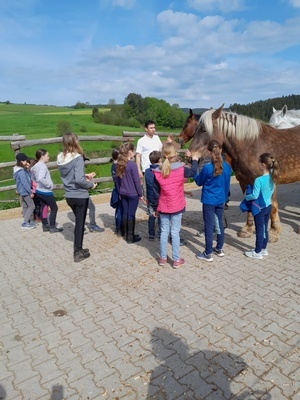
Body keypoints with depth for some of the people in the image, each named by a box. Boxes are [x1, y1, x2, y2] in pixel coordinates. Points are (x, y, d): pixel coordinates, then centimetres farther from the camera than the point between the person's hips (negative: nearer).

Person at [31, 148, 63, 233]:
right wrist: (49, 185, -24)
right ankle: (52, 227, 9)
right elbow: (41, 178, -36)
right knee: (54, 208, 3)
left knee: (43, 208, 16)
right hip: (46, 192, -9)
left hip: (39, 191, 9)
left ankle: (45, 226, 25)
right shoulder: (42, 166, -21)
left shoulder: (36, 166, 9)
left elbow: (34, 178, 20)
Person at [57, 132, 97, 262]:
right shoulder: (77, 158, -20)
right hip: (80, 196, -7)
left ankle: (78, 249, 31)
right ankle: (78, 253, 16)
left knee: (78, 221, 22)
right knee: (80, 222, 6)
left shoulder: (61, 158, 1)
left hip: (69, 196, 7)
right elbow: (79, 180, -26)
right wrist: (91, 184, -10)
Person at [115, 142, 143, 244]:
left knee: (125, 213, 13)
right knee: (131, 214, 1)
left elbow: (117, 179, 10)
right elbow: (137, 181, -14)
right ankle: (131, 237, 9)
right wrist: (140, 194, -5)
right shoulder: (132, 164, -17)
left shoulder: (118, 164, 3)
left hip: (123, 193, 6)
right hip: (133, 194, -6)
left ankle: (127, 235, 24)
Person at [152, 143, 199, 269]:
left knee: (164, 231, 12)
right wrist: (195, 160, 26)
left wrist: (155, 207, 10)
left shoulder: (157, 172, -8)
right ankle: (176, 260, 14)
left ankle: (163, 258, 21)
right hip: (177, 206, -1)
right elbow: (193, 172, 9)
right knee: (175, 232, 5)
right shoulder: (181, 169, -12)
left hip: (163, 207, 2)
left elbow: (155, 192, -2)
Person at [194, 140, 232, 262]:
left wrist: (195, 174, 16)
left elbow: (199, 182, -4)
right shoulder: (227, 167, -3)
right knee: (220, 224, 18)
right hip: (221, 200, 5)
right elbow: (227, 185, 7)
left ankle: (208, 254, 13)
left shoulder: (207, 167, -20)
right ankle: (219, 249, 32)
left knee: (209, 226, 3)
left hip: (209, 201, -5)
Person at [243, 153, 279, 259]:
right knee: (264, 228, 19)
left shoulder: (259, 180, -26)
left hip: (260, 208, -7)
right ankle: (263, 249, 32)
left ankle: (257, 252, 16)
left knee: (259, 230, 4)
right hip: (268, 206, 7)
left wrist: (246, 197, -3)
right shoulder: (273, 177, -3)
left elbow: (254, 196, -21)